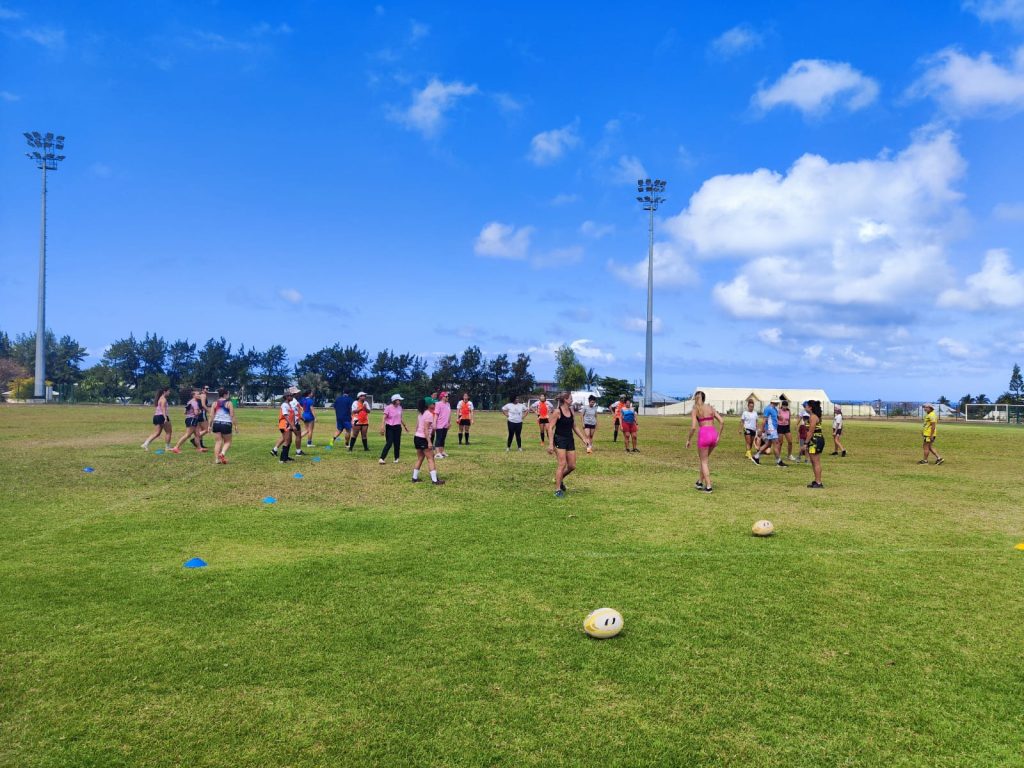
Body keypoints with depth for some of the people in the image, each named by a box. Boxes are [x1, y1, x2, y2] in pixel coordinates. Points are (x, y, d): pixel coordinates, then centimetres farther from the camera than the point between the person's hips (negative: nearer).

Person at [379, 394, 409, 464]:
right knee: (389, 443, -12)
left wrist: (405, 426, 25)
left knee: (397, 443, 6)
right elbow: (384, 418, -14)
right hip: (390, 427, -5)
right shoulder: (388, 408, -11)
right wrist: (382, 427, -23)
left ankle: (396, 458, 19)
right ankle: (382, 458, -8)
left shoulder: (399, 407, 7)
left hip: (397, 427, 5)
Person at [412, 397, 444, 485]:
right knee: (430, 459, -5)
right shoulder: (429, 414, -14)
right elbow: (426, 429, -20)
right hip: (423, 439, -9)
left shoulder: (421, 413, 13)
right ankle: (434, 480, -7)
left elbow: (417, 426, 14)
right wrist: (429, 442, -22)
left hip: (417, 437, 9)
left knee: (420, 458, 18)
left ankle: (415, 477, 21)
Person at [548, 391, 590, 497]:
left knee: (572, 466, 6)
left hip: (570, 440, 7)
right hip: (559, 439, -7)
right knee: (562, 464, -11)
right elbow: (551, 428, -12)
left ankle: (559, 479, 32)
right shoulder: (558, 412, -12)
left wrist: (583, 439, 12)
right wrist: (550, 444, -19)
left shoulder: (572, 411, 8)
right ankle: (558, 489, -2)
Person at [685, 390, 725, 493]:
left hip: (704, 434, -5)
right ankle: (700, 482, 30)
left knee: (704, 461, 9)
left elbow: (693, 427, -10)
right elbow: (722, 421, 6)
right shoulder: (711, 408, 14)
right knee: (705, 459, 24)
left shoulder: (695, 410, 0)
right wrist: (719, 436, 12)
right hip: (713, 434, 5)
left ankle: (708, 487, 6)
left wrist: (689, 440, 1)